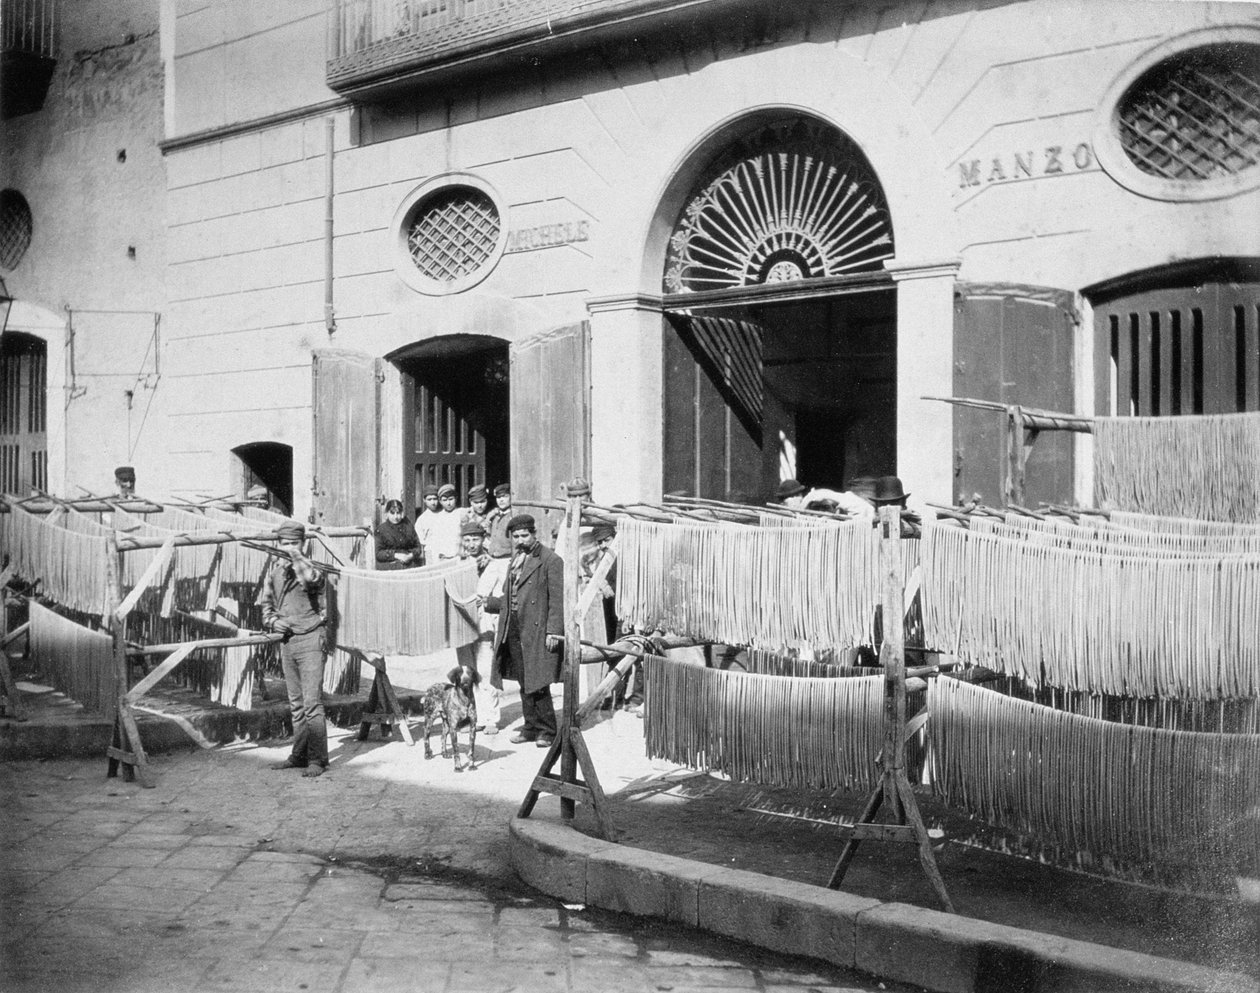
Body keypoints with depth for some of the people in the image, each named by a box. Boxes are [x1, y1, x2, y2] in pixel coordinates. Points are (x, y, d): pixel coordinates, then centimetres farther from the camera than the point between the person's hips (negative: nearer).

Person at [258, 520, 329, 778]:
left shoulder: (309, 568, -8)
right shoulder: (274, 572, 10)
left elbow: (311, 579, -33)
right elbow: (265, 606, 19)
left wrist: (295, 555, -21)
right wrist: (273, 621, -1)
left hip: (310, 641, -6)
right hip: (287, 641, 7)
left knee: (312, 703, -9)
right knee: (296, 704, 13)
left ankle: (317, 759, -5)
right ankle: (299, 755, 22)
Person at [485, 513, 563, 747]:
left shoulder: (550, 561, -7)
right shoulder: (516, 561, 18)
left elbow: (557, 600, -11)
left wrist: (553, 631, -16)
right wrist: (486, 603, 17)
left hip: (537, 632, -7)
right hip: (513, 629, 7)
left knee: (538, 683, -6)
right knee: (524, 684, 11)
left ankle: (547, 731, 5)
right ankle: (531, 727, 21)